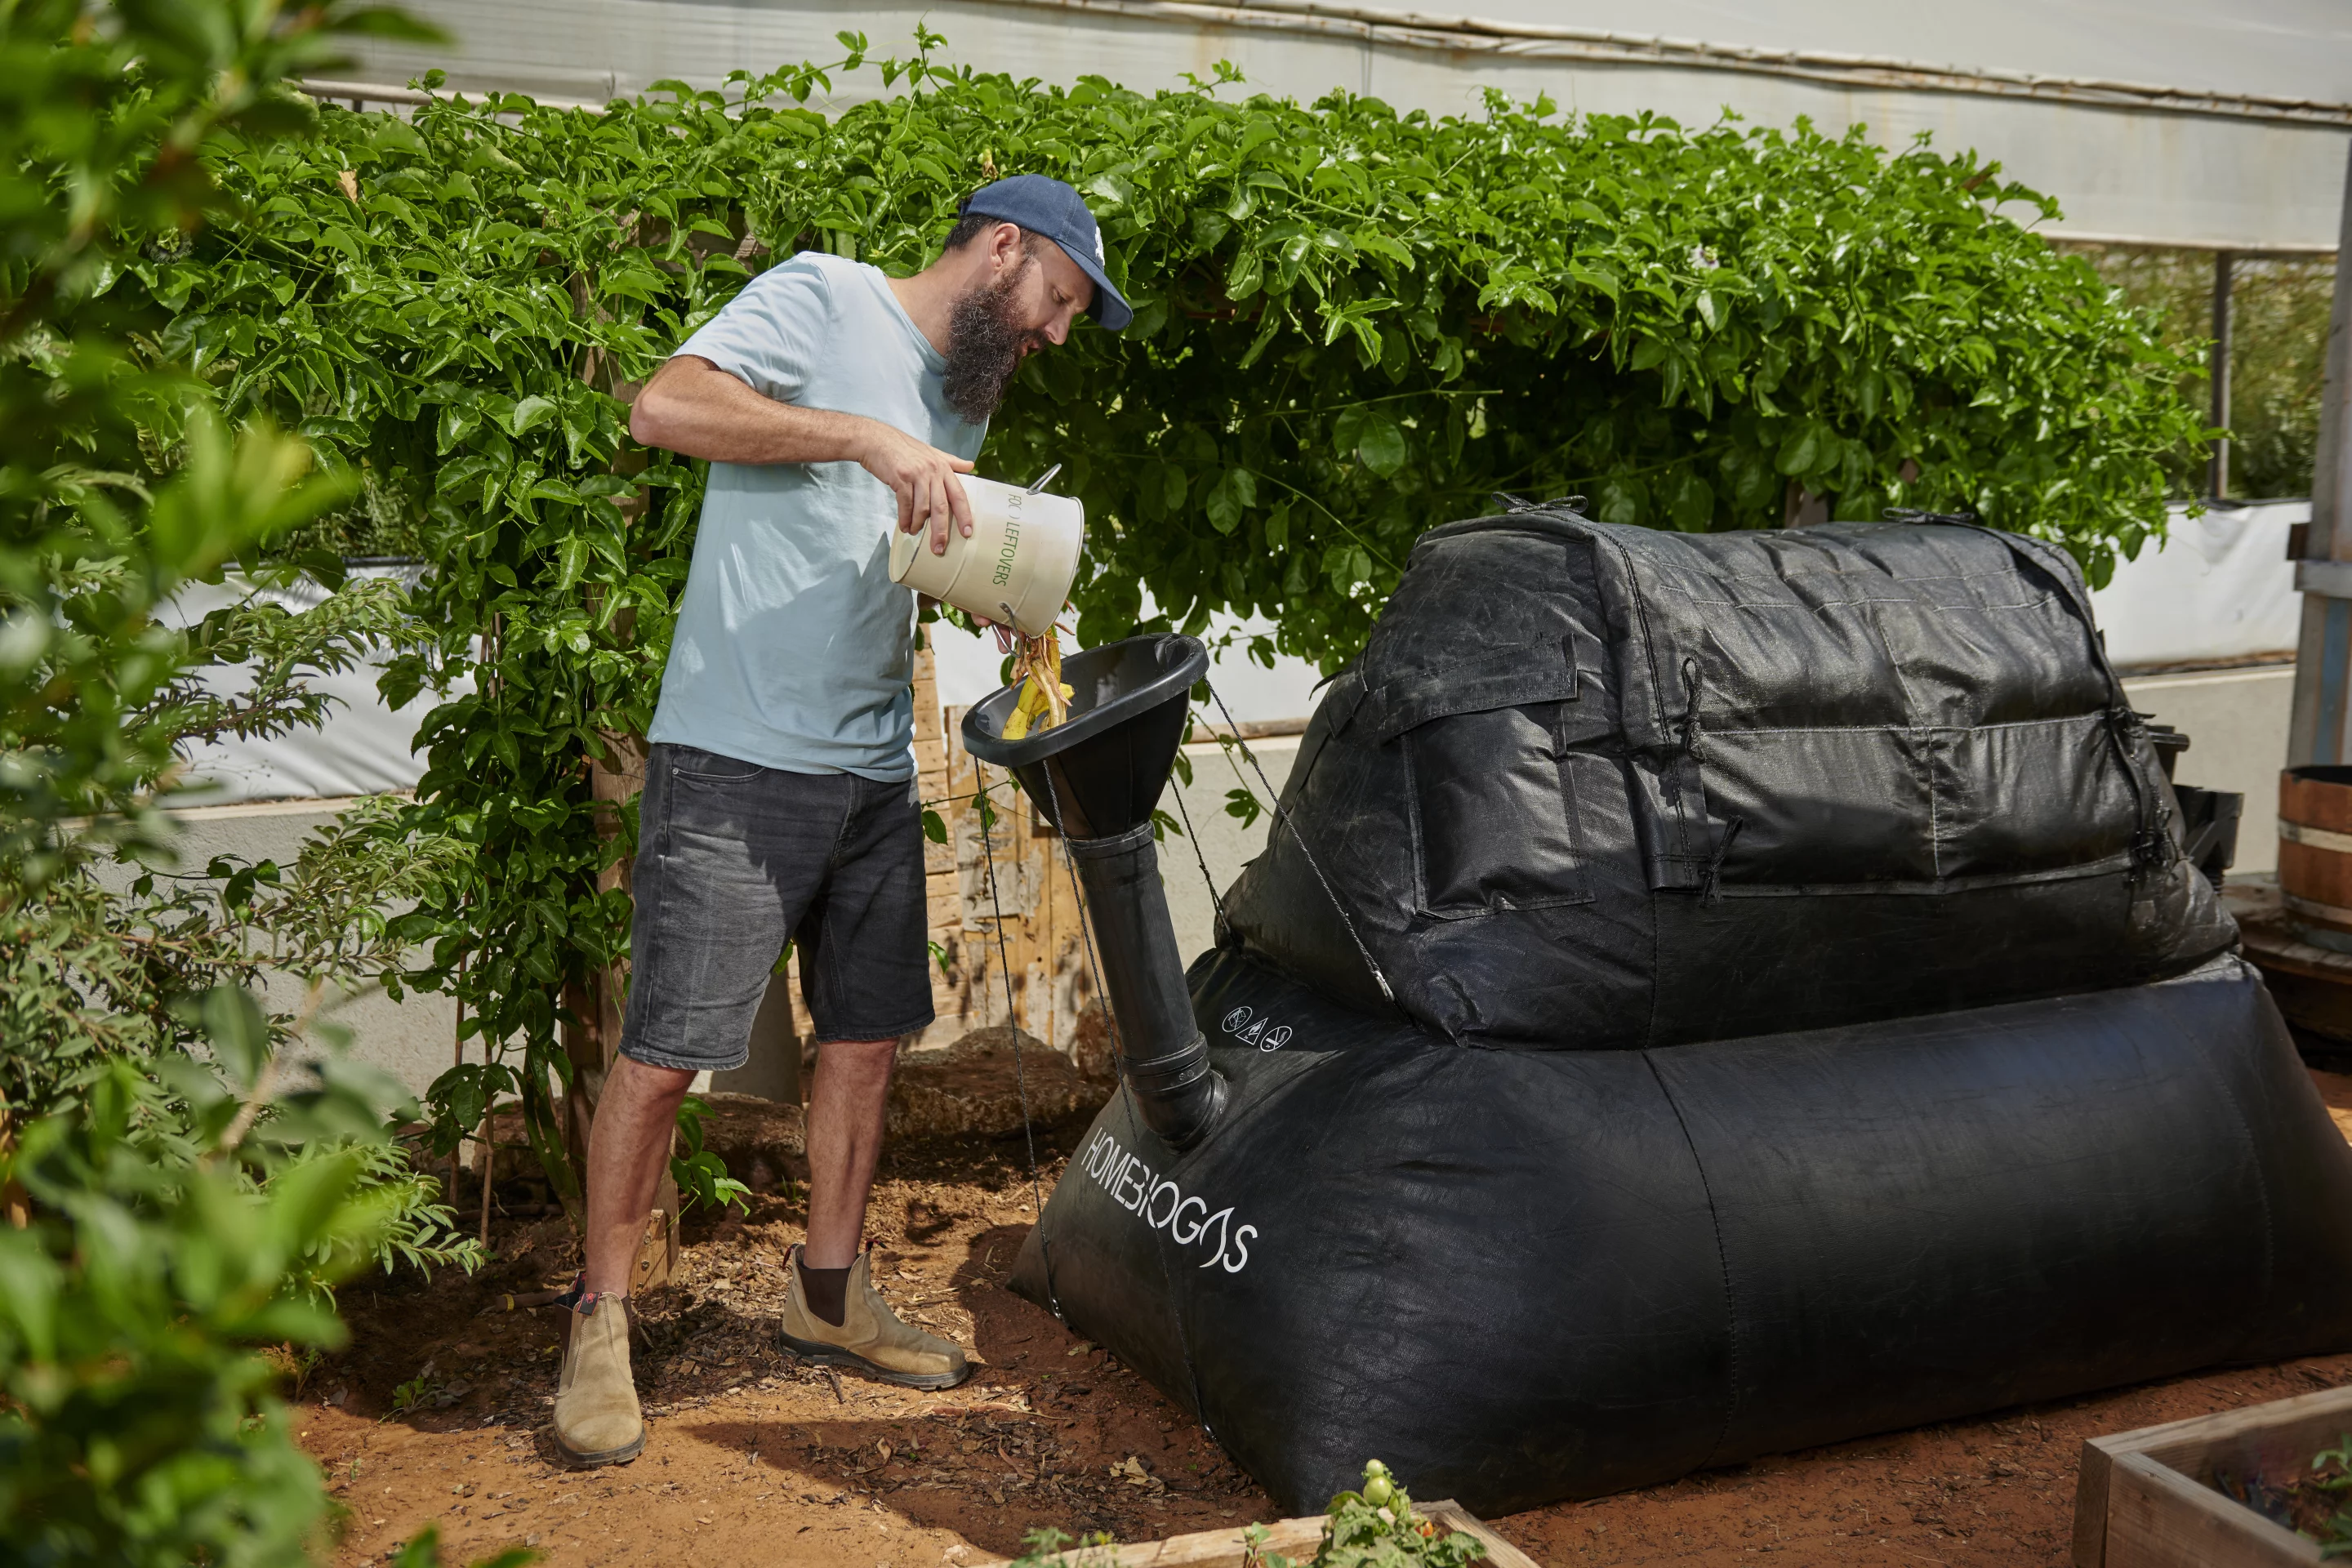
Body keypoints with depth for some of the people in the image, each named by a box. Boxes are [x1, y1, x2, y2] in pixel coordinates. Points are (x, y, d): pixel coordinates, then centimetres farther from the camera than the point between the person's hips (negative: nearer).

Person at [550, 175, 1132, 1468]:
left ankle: (829, 1290, 29)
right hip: (736, 763, -8)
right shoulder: (822, 300, -5)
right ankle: (600, 1325, 12)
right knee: (665, 1050, -4)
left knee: (866, 1037, 13)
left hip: (876, 772, 8)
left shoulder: (966, 394, 19)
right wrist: (864, 437, -22)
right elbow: (663, 406, -18)